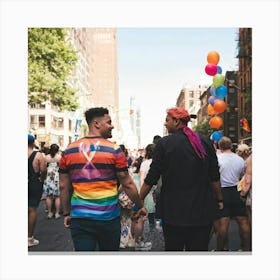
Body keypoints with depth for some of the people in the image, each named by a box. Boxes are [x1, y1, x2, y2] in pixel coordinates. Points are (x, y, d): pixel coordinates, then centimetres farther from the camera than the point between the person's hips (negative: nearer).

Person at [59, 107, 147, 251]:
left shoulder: (69, 150, 2)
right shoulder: (114, 150, -8)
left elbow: (63, 186, 5)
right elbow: (127, 184, -5)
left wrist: (66, 213, 15)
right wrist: (141, 206, 8)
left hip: (79, 217, 2)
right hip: (108, 217, -2)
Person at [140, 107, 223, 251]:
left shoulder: (164, 143, -9)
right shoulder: (205, 143, 2)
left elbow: (151, 179, -7)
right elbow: (214, 177, 6)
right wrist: (219, 200, 20)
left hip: (174, 212, -3)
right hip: (203, 212, 3)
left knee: (173, 248, 11)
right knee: (200, 248, 13)